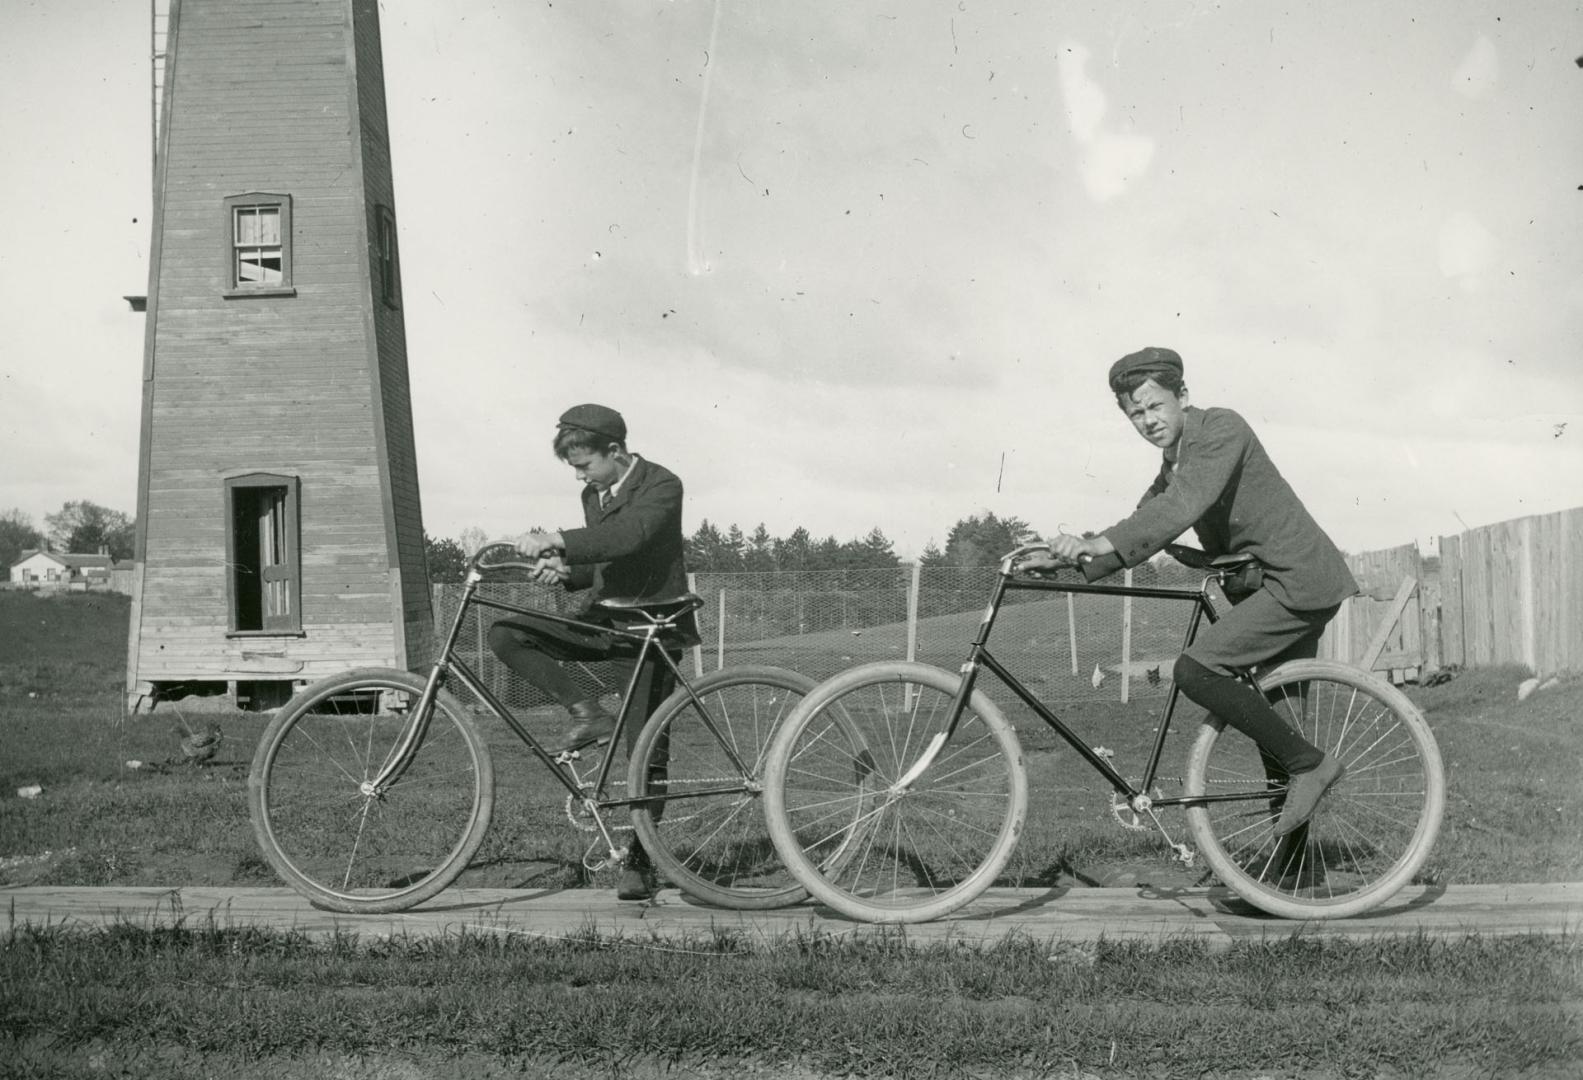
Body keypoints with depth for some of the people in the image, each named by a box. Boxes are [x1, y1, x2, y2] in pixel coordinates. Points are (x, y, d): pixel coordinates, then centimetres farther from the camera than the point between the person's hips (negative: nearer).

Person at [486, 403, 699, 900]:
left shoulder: (662, 486, -13)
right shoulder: (594, 495, 11)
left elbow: (629, 535, -32)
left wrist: (559, 540, -41)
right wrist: (565, 571, -7)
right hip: (603, 621, 7)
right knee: (506, 634, -12)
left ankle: (640, 860, 9)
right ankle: (587, 712, -10)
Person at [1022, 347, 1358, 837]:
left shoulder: (1221, 428, -13)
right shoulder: (1175, 462, 16)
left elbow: (1182, 507, -28)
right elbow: (1145, 525, 14)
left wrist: (1097, 543, -38)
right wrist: (1073, 562, -1)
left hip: (1298, 580, -10)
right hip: (1274, 583, 10)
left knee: (1195, 670, -21)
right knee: (1275, 716, 10)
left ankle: (1309, 763, -11)